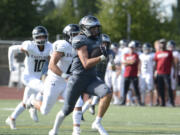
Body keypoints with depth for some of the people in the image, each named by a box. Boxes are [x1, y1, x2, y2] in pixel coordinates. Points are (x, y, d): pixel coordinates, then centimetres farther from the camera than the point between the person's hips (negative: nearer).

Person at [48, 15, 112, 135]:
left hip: (91, 79, 6)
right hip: (78, 80, -6)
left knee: (107, 94, -22)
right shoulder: (81, 41, -15)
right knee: (67, 110, 8)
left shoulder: (96, 40, 10)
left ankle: (97, 123, -10)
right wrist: (102, 57, -26)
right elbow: (86, 64, -22)